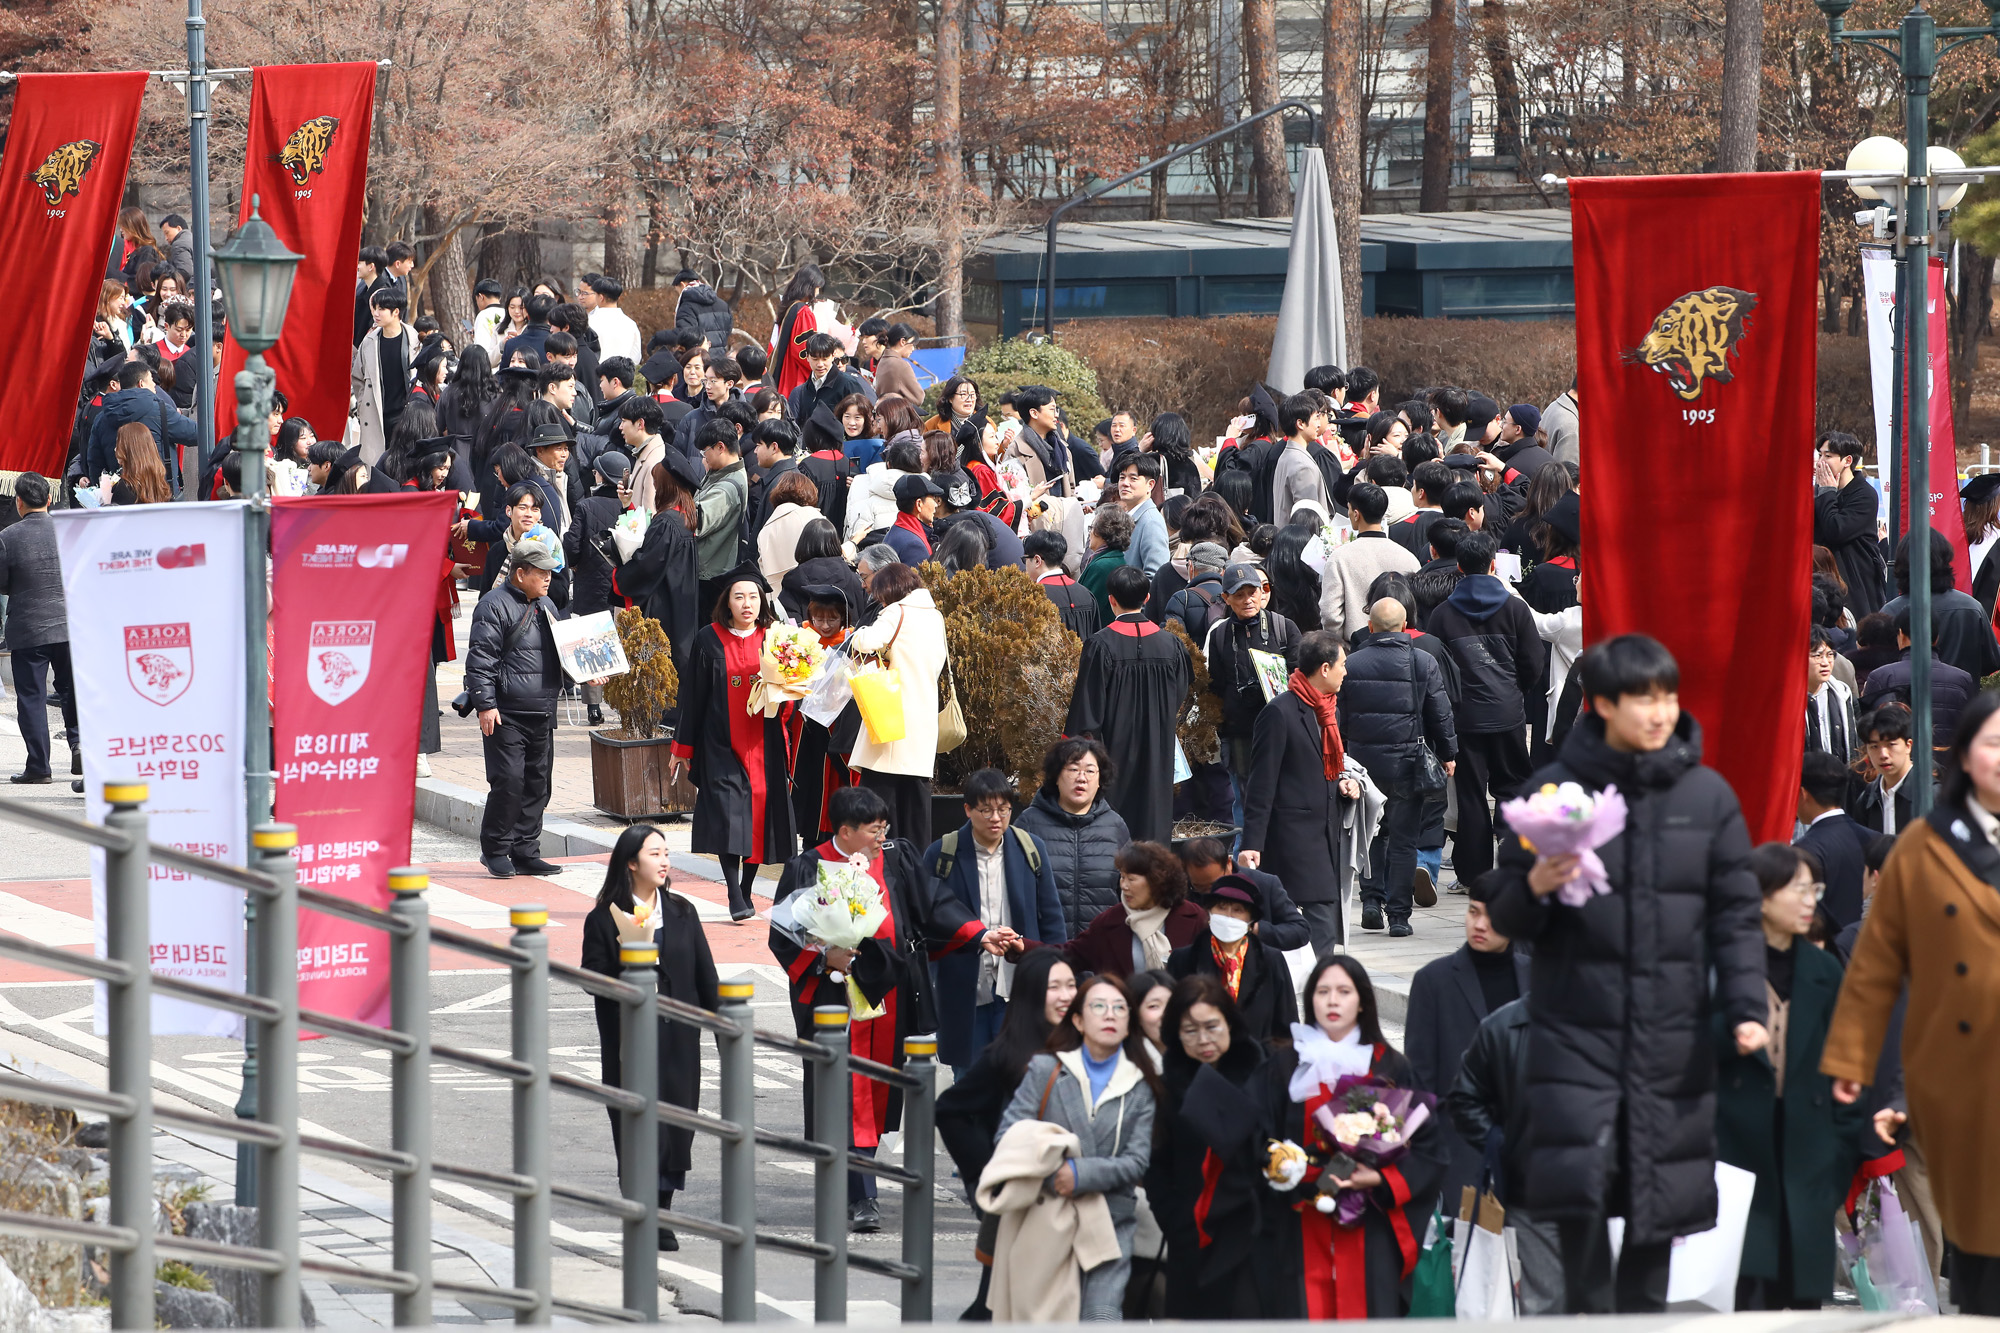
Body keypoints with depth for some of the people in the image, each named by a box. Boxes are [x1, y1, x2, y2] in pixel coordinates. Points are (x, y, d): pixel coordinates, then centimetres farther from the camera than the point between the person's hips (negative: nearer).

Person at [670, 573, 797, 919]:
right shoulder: (709, 641, 0)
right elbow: (693, 696, 3)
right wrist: (683, 747, 4)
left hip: (763, 744, 2)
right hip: (722, 744, -2)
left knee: (758, 812, 2)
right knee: (727, 814, -14)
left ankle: (746, 891, 17)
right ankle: (735, 899, -16)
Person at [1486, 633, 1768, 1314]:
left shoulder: (1707, 794, 5)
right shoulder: (1556, 788, 1)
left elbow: (1737, 916, 8)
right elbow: (1505, 918, 6)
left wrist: (1746, 1009, -4)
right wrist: (1534, 888, -16)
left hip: (1671, 1036, 2)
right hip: (1577, 1032, -2)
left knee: (1661, 1202, 6)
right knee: (1577, 1183, -16)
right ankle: (1588, 1311, 0)